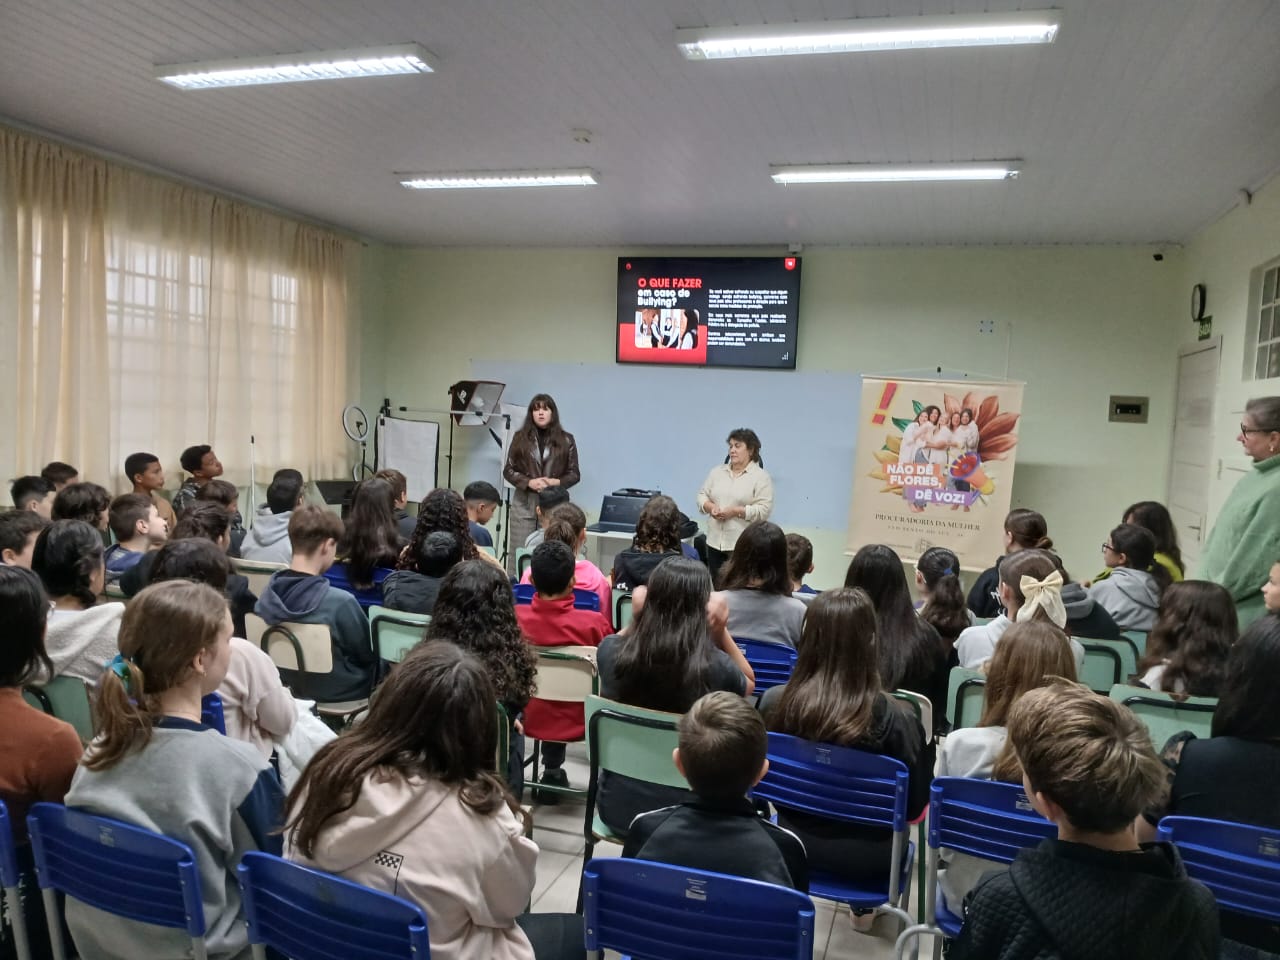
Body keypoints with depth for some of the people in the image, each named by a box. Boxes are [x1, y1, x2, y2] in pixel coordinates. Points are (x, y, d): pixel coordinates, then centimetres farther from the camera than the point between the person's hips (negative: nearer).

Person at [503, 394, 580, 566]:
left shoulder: (566, 440, 5)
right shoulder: (521, 437, 6)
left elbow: (575, 474, 6)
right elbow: (508, 470, 6)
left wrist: (556, 482, -12)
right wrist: (529, 482, -11)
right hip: (524, 503, 1)